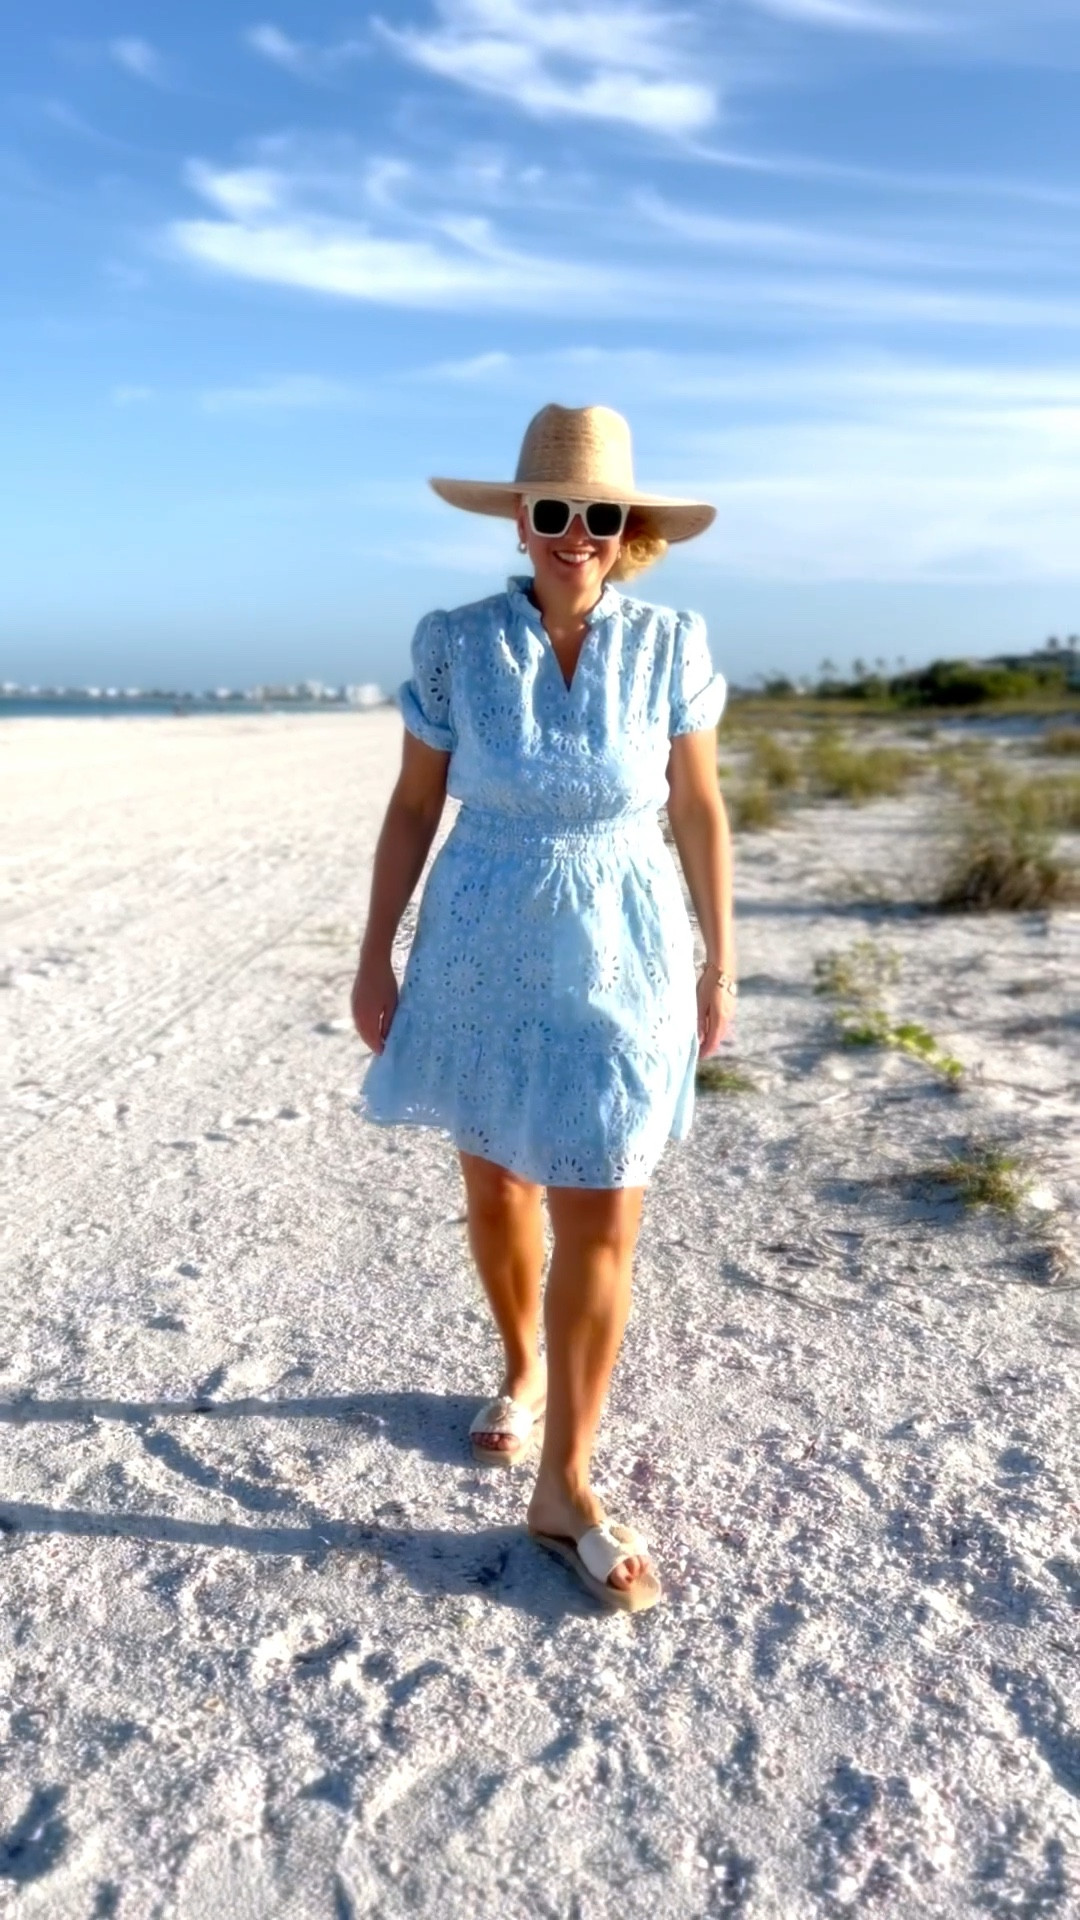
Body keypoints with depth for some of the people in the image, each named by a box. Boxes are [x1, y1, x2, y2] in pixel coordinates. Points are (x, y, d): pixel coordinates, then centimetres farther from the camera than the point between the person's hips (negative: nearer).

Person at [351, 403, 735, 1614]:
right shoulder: (454, 645, -7)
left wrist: (719, 964, 4)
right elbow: (413, 806, 0)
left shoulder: (670, 647, -6)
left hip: (620, 959, 0)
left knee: (602, 1224, -1)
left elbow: (700, 810, 1)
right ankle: (522, 1369, 45)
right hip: (483, 954, 1)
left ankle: (565, 1487, 14)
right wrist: (375, 957, 0)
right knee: (497, 1192, 16)